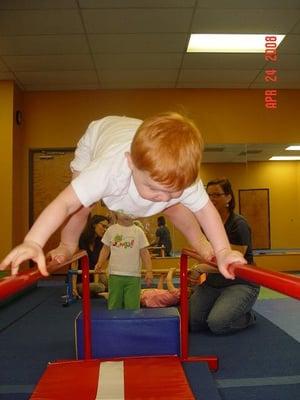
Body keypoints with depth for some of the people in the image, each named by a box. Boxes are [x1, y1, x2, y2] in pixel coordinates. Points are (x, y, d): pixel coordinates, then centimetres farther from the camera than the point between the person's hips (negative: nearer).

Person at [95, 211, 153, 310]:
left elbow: (144, 252, 2)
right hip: (115, 274, 1)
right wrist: (100, 263, -7)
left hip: (133, 275, 0)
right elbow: (106, 249, 9)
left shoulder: (138, 231, 3)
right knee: (114, 306, 10)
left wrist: (149, 271, -6)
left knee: (132, 307, 4)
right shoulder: (111, 230, 5)